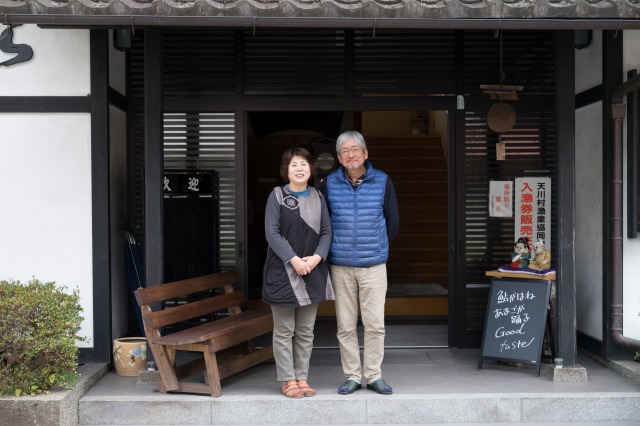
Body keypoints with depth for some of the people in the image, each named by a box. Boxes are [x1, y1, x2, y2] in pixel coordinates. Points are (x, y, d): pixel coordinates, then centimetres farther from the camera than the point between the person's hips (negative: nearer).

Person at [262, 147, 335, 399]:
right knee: (284, 331, 2)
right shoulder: (277, 196, -2)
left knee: (306, 331, 9)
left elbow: (326, 232, 6)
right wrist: (293, 259, -17)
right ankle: (288, 380, 11)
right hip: (282, 271, -4)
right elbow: (272, 232, -9)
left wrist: (317, 257, -12)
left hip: (312, 272, 4)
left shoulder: (318, 198, 9)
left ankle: (302, 378, 18)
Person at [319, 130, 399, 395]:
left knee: (375, 324, 1)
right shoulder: (329, 184, 2)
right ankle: (352, 377, 16)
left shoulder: (382, 182, 2)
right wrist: (338, 247, 11)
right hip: (340, 267, 1)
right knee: (345, 326, 4)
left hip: (374, 266, 0)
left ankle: (374, 376, 14)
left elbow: (393, 223, 10)